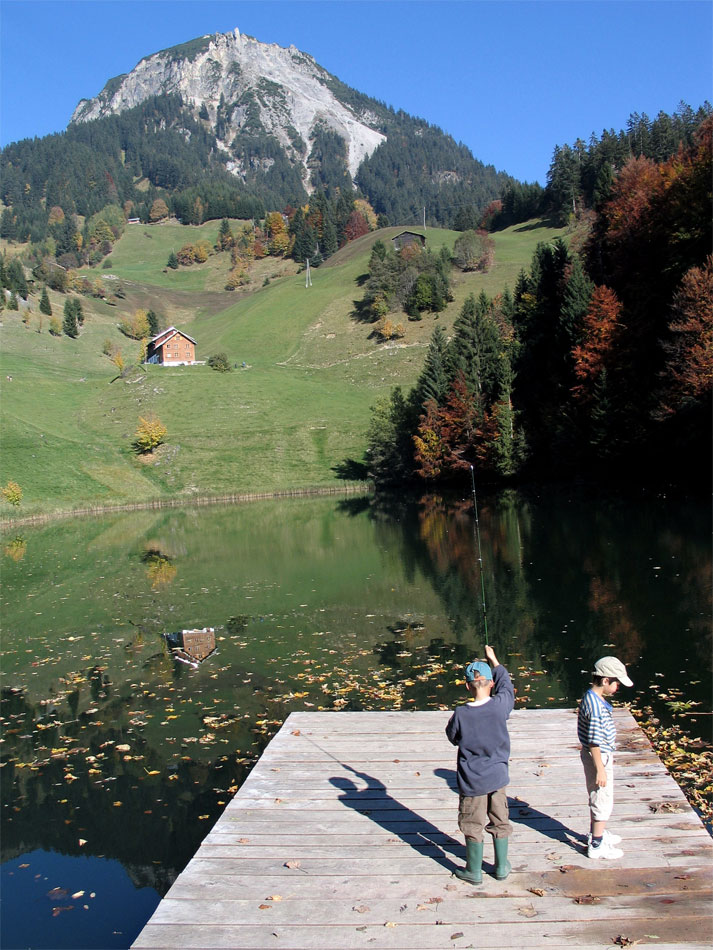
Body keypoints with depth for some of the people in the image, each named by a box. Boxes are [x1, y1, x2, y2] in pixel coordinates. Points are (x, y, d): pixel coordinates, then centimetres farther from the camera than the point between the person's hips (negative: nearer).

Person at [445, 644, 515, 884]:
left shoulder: (461, 714, -21)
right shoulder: (501, 705, -16)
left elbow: (452, 737, -3)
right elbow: (505, 683, 5)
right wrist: (493, 659, 16)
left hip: (472, 781, -3)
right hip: (498, 776, 3)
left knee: (473, 826, 13)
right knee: (500, 822, 19)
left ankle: (474, 871, 26)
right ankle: (501, 867, 33)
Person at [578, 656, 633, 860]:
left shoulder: (592, 697, 3)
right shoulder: (595, 706, -28)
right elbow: (594, 742, -26)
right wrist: (600, 769, -21)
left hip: (602, 755, 10)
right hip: (599, 758, -10)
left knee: (598, 799, 25)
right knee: (603, 801, 3)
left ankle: (596, 833, 42)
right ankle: (596, 846, 15)